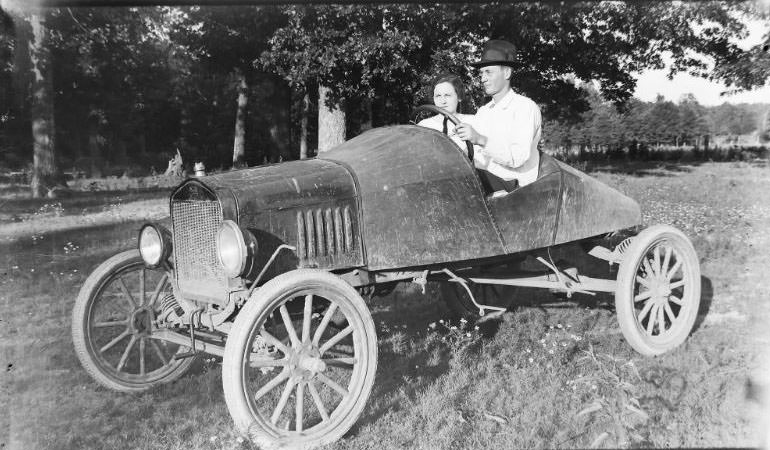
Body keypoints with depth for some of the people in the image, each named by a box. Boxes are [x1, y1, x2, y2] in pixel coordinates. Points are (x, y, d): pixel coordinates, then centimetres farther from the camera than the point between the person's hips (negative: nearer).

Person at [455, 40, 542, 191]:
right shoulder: (482, 112, 20)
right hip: (482, 179, 6)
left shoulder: (526, 107, -2)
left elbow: (518, 157, -17)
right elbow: (474, 157, 10)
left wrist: (480, 140, -28)